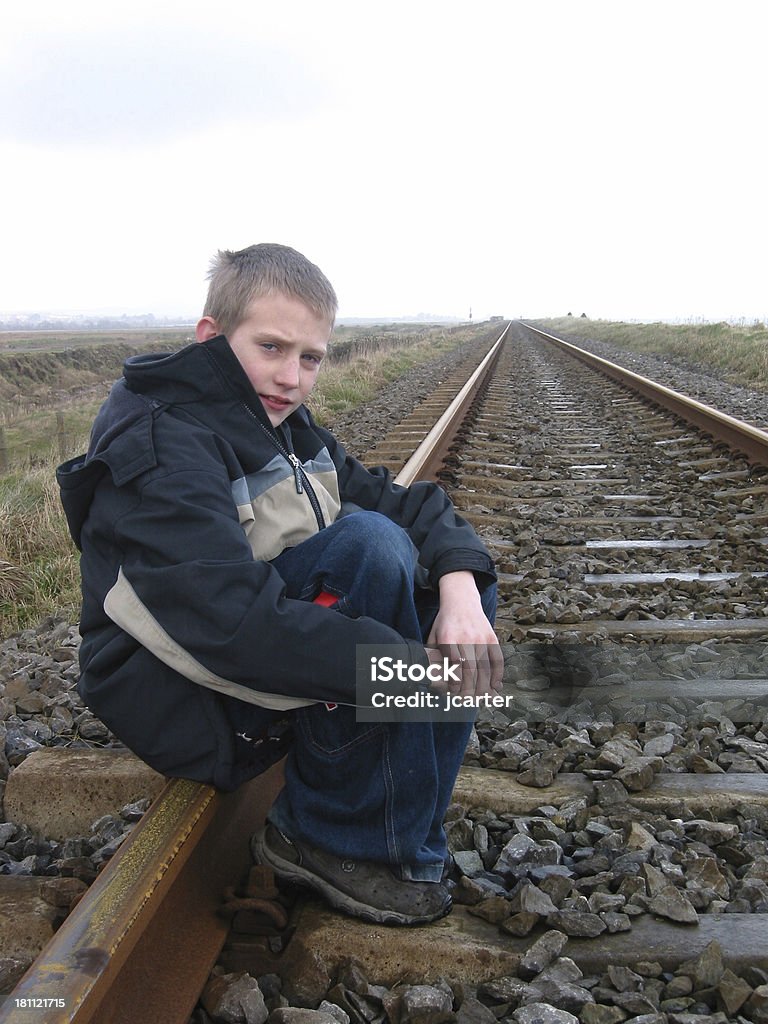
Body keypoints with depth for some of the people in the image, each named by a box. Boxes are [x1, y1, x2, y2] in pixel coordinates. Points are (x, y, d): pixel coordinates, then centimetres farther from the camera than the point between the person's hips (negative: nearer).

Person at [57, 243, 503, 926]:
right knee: (368, 543, -29)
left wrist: (459, 587, -20)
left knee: (463, 578, -2)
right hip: (187, 697, -8)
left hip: (277, 663, 9)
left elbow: (399, 501, 1)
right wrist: (413, 667, -32)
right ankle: (327, 836, -14)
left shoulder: (286, 427, 8)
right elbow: (237, 623, -33)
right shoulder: (162, 446, -20)